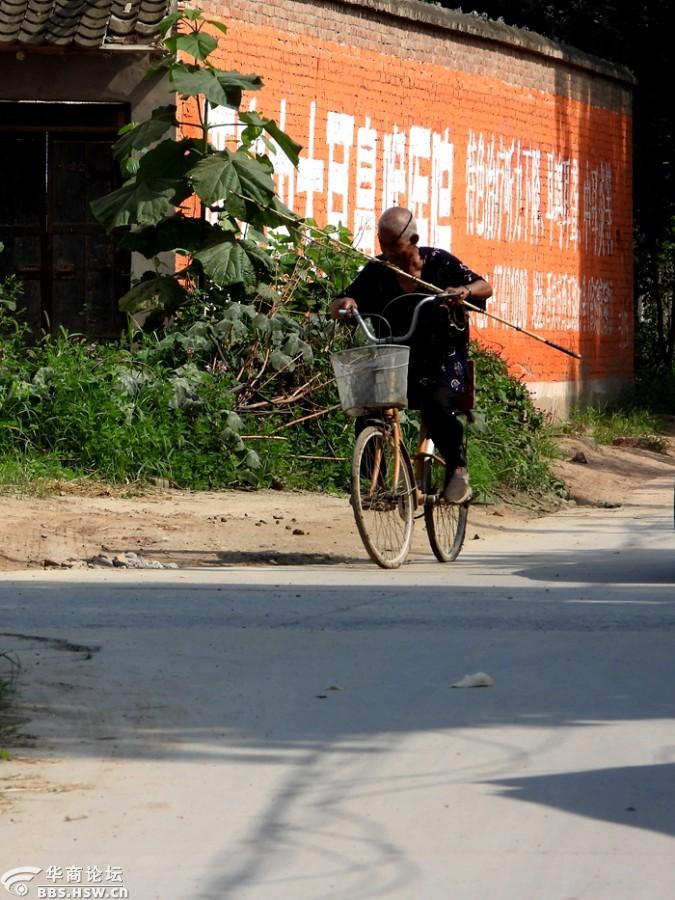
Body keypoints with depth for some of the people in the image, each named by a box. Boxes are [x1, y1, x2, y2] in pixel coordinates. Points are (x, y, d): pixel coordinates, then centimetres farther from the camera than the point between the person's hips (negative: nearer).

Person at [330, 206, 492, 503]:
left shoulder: (439, 263, -6)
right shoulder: (376, 271, -1)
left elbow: (485, 288, -2)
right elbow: (337, 307, -1)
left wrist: (465, 291, -26)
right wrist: (344, 304, -27)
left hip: (443, 359, -3)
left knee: (436, 404, -33)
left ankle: (457, 468, -10)